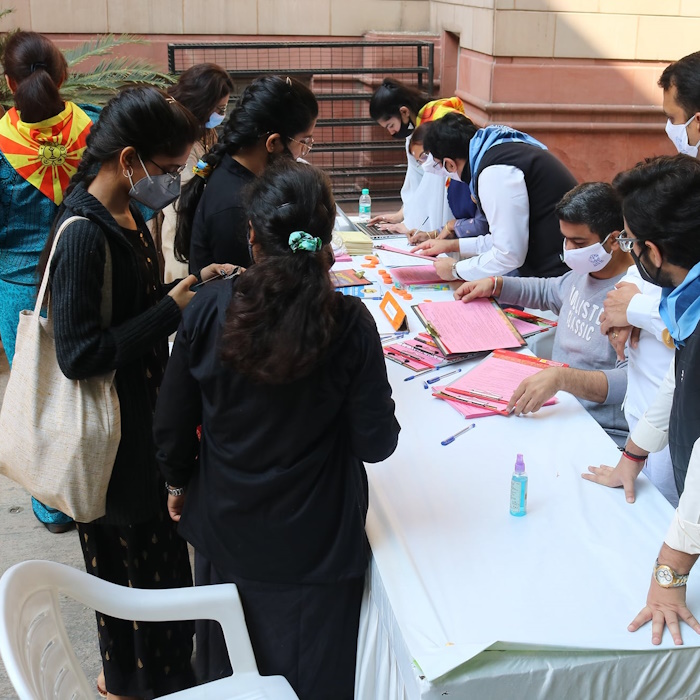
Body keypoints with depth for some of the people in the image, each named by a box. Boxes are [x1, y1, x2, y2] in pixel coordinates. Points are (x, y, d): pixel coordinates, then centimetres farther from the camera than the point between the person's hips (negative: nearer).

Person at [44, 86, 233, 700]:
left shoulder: (124, 215, 4)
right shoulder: (83, 234, -25)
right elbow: (80, 354, -26)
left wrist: (190, 286, -1)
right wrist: (172, 310, -22)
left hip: (142, 418, 9)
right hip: (113, 441, -9)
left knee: (155, 552, 21)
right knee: (136, 563, 8)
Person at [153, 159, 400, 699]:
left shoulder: (209, 311, -15)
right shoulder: (349, 323, -20)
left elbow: (172, 425, -5)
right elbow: (376, 444, -14)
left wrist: (179, 481, 14)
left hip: (225, 529, 2)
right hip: (315, 540, -2)